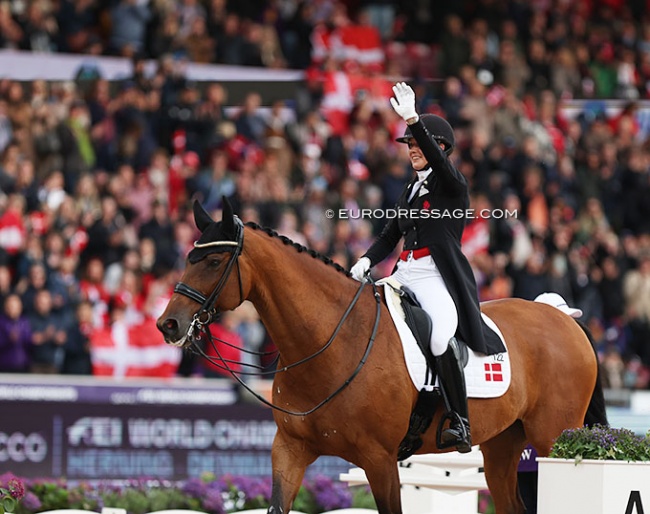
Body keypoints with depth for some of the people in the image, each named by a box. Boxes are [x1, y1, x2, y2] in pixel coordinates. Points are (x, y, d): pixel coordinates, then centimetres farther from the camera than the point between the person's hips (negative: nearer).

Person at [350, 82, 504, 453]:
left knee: (440, 337, -32)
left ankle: (461, 425, -28)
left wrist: (413, 120, -35)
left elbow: (437, 159, -22)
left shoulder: (452, 184, -1)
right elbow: (391, 235, 21)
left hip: (439, 277, -8)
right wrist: (367, 260, 1)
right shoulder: (411, 190, 21)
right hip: (405, 275, 8)